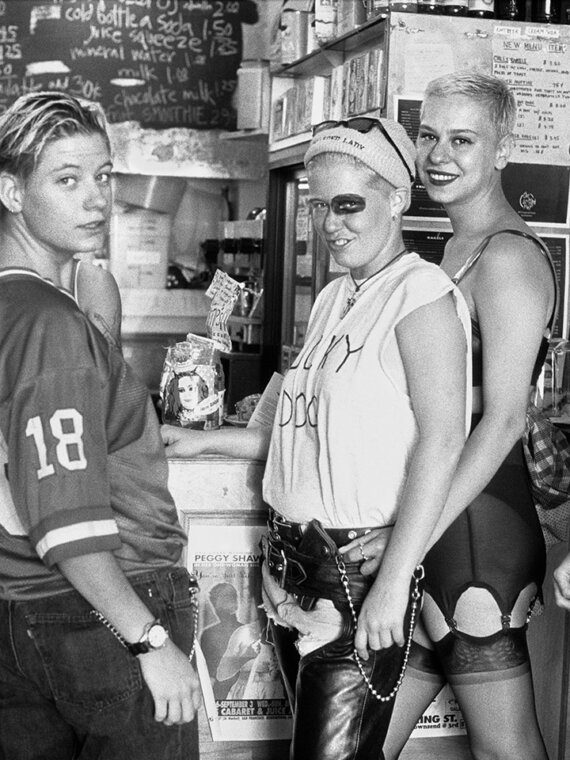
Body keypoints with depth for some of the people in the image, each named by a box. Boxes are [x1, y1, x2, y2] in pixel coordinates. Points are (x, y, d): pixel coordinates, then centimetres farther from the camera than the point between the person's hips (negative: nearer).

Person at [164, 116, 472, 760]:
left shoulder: (420, 292, -10)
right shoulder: (333, 298, 15)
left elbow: (440, 441, -18)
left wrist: (392, 582, -22)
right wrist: (205, 442, 19)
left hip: (361, 567, -8)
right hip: (294, 561, 8)